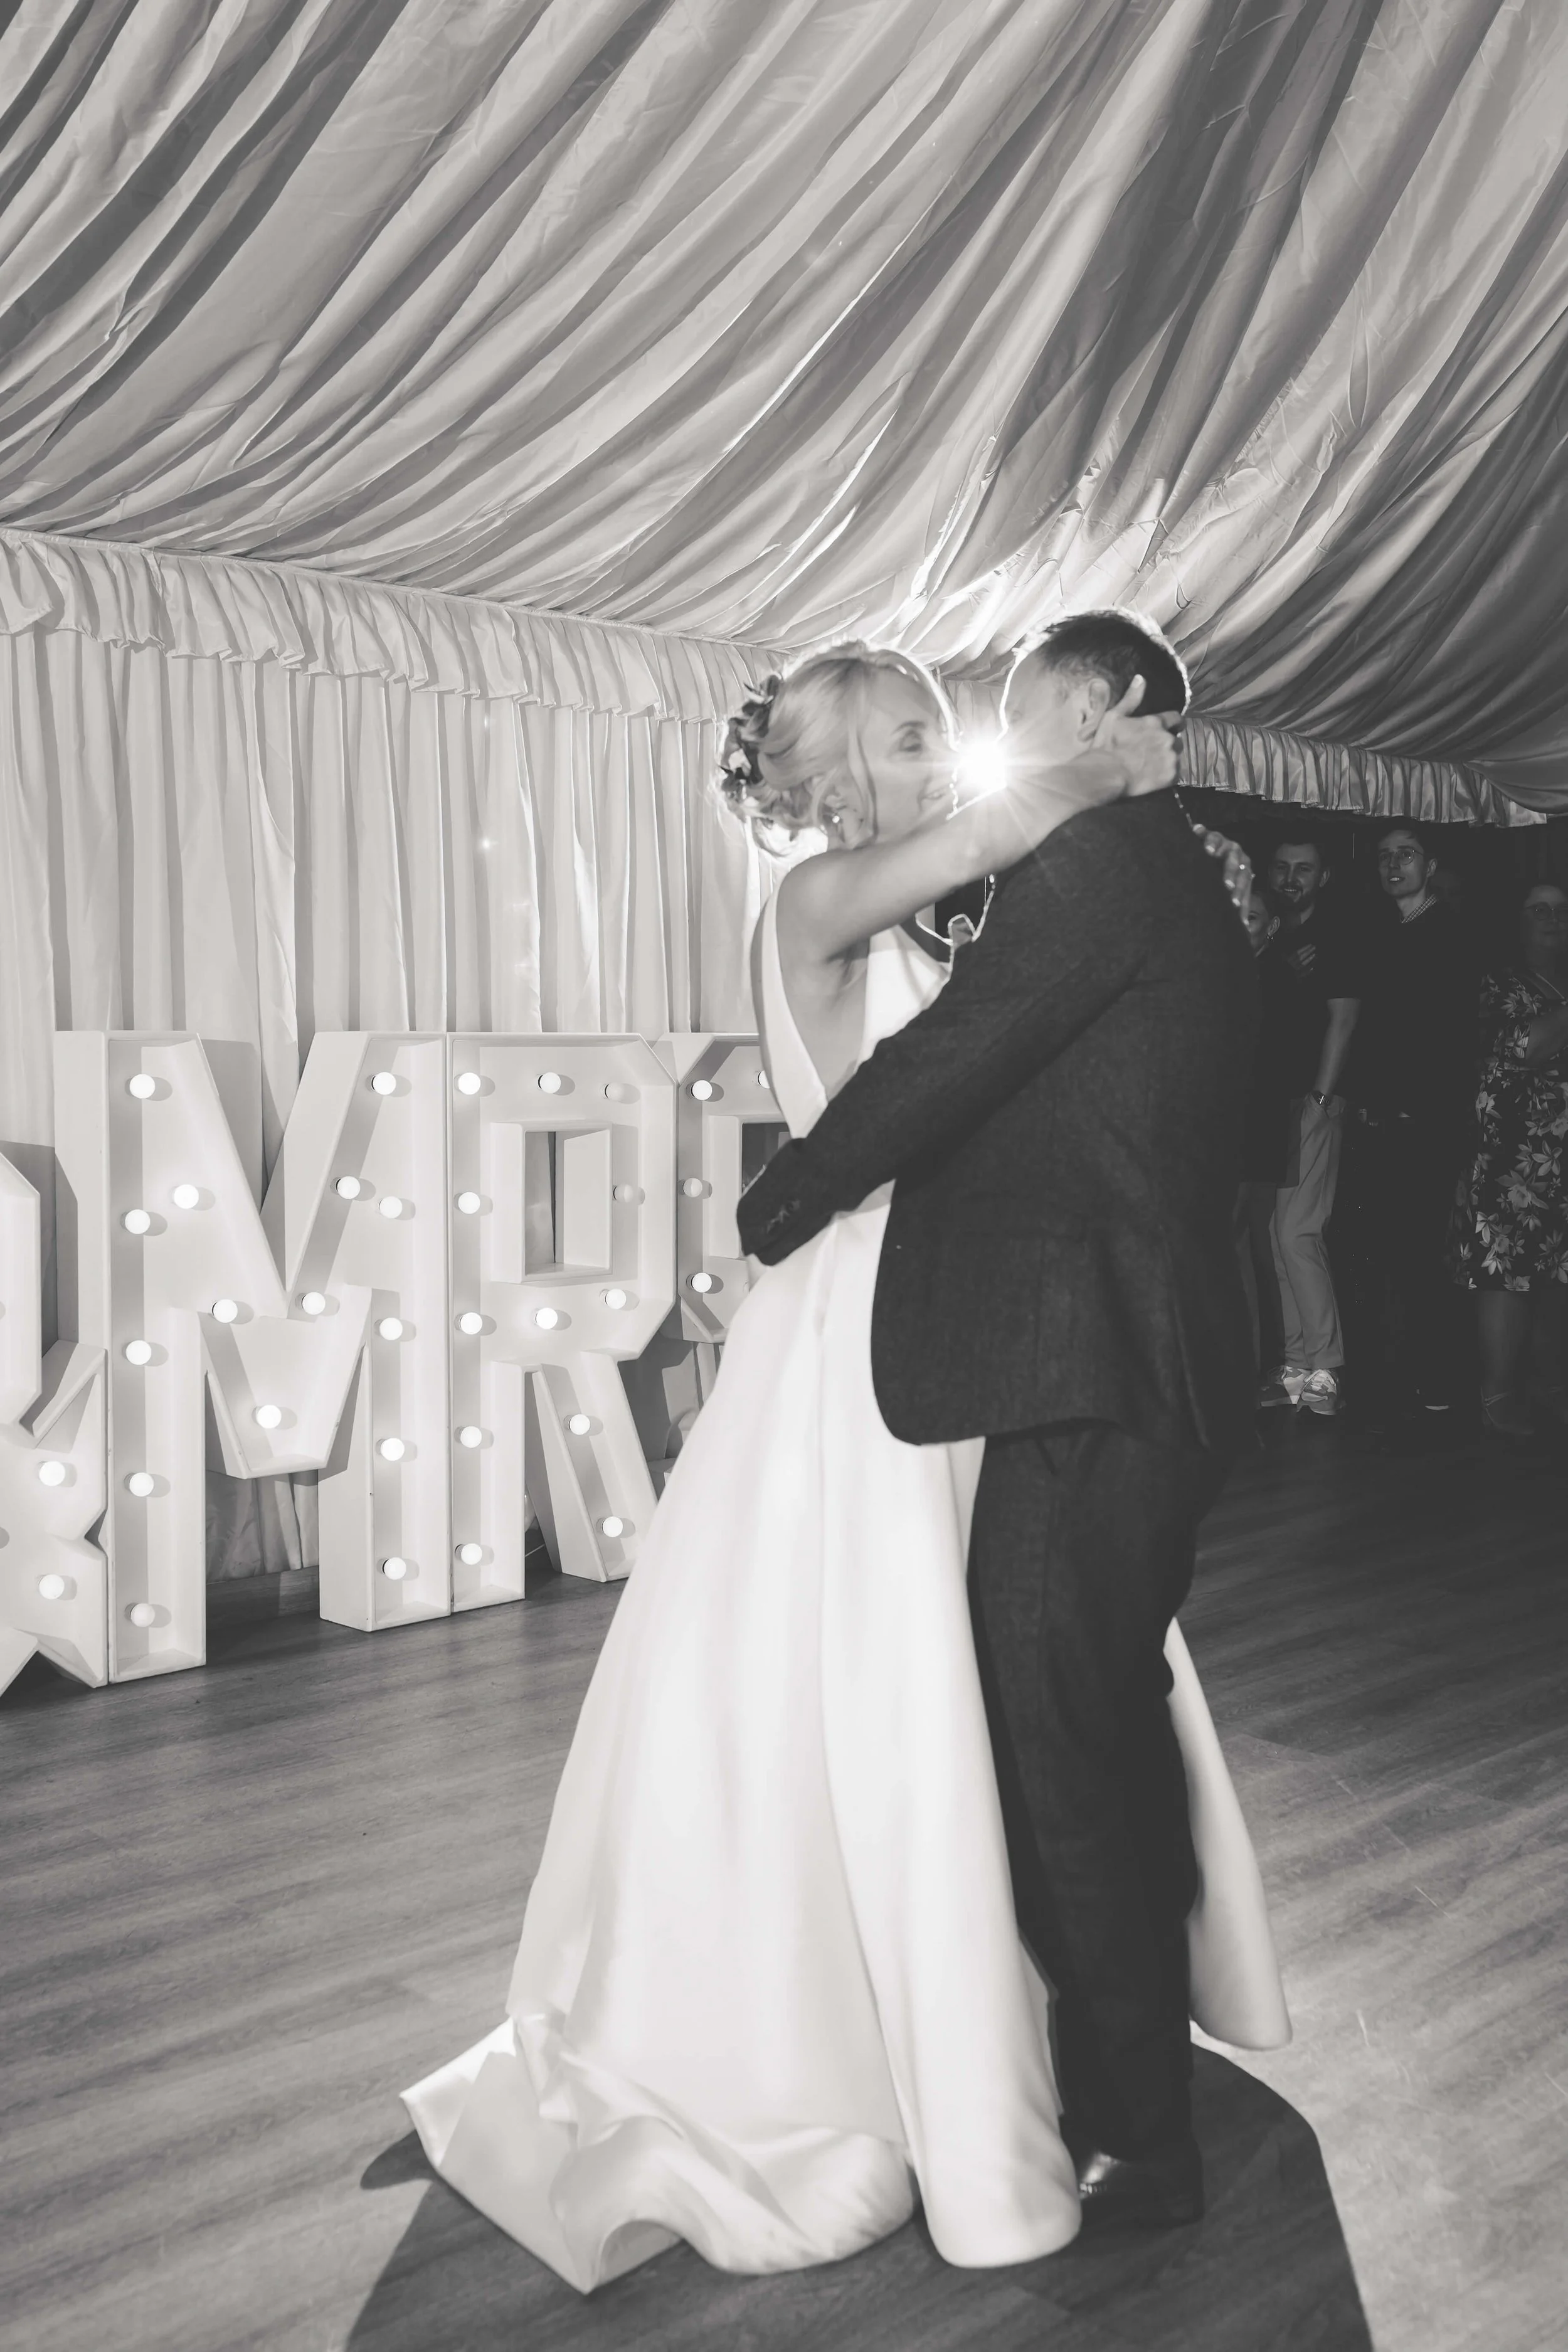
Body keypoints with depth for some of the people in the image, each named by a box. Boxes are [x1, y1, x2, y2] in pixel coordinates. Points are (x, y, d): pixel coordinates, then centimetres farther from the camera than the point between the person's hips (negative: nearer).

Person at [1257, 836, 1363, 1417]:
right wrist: (1284, 975, 3)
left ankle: (1326, 1371, -9)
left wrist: (1318, 1098, -14)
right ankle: (1298, 1368, 11)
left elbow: (1342, 1020, -9)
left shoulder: (1335, 939, -1)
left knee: (1296, 1233, -13)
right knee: (1282, 1236, 6)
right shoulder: (1269, 941, 18)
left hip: (1312, 1104, -7)